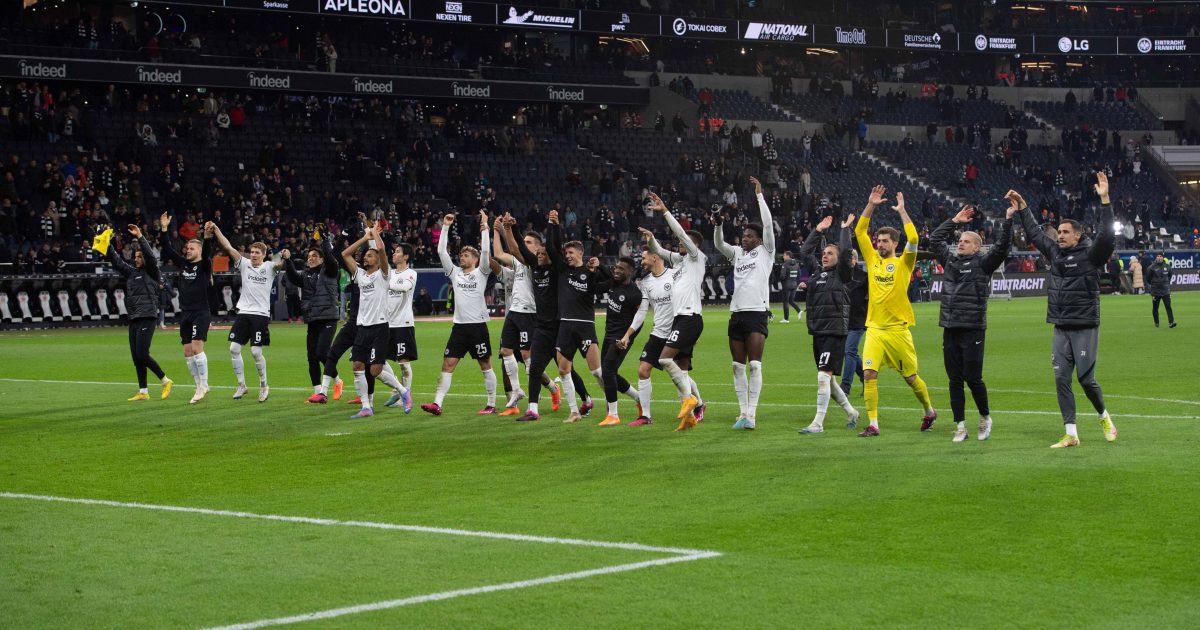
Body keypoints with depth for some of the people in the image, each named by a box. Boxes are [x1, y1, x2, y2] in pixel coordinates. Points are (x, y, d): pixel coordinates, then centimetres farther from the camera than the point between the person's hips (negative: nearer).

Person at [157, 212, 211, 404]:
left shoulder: (204, 265, -4)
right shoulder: (183, 264, 12)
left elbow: (207, 252, -23)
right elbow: (167, 250, 10)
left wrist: (208, 237, -40)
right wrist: (163, 230, 1)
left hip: (201, 313, -7)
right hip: (185, 314, 7)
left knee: (197, 348, -16)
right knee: (187, 352, 5)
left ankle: (204, 384, -8)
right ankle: (199, 387, 12)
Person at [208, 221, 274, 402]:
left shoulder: (269, 267, 1)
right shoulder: (244, 264, 6)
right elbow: (228, 247, 0)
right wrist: (216, 229, -9)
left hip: (261, 314, -4)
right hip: (243, 312, 4)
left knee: (256, 351, -8)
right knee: (234, 349, -2)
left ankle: (264, 385, 11)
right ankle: (241, 385, 11)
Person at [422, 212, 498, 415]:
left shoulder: (481, 272, 1)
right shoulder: (455, 272, 12)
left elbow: (486, 251, -13)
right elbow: (441, 251, 7)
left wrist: (484, 226, -13)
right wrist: (446, 227, 4)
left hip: (478, 326, -4)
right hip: (459, 326, 4)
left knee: (485, 366, 4)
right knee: (448, 364, -4)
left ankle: (492, 404, 11)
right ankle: (437, 403, -8)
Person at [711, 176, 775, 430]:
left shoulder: (765, 252, 4)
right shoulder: (738, 253, 18)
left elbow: (768, 225, -5)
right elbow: (719, 245, 7)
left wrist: (760, 195, -5)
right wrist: (717, 227, -12)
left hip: (757, 313, -6)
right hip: (737, 313, 6)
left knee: (754, 365, -12)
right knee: (738, 366, 5)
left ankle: (752, 414, -15)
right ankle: (743, 413, 9)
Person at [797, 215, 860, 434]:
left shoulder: (842, 274, -3)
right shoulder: (819, 271, 15)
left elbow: (845, 253, -16)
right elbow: (805, 252, 23)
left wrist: (845, 229, -4)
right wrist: (818, 231, 21)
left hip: (835, 331, -8)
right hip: (818, 331, 8)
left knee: (824, 376, -14)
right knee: (826, 379, 14)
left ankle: (818, 422, -15)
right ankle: (851, 411, 31)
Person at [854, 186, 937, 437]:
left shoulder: (903, 263, -1)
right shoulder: (873, 260, 10)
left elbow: (913, 239, -16)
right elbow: (859, 232, 7)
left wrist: (902, 211, -12)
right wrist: (871, 206, -1)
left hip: (898, 329, -3)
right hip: (875, 329, 3)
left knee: (911, 376, 7)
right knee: (869, 374, -11)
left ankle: (929, 411, 31)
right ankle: (873, 424, -7)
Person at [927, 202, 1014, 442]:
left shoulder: (983, 263, 0)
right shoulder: (950, 259, 15)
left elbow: (1001, 247, -13)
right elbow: (935, 239, 25)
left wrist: (1008, 220, -17)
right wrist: (955, 221, 23)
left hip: (973, 330, -5)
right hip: (950, 330, 5)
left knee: (973, 378, -4)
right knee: (955, 381, 5)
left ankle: (985, 418, 18)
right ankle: (960, 427, 9)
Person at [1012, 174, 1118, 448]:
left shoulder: (1090, 254, -7)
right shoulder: (1055, 252, 10)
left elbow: (1106, 236, -22)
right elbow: (1034, 233, 22)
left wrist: (1105, 201, -29)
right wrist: (1022, 208, 21)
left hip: (1085, 329, -6)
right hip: (1061, 330, 6)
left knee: (1086, 379, -4)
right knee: (1061, 379, -1)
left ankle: (1104, 417, 24)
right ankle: (1071, 434, 2)